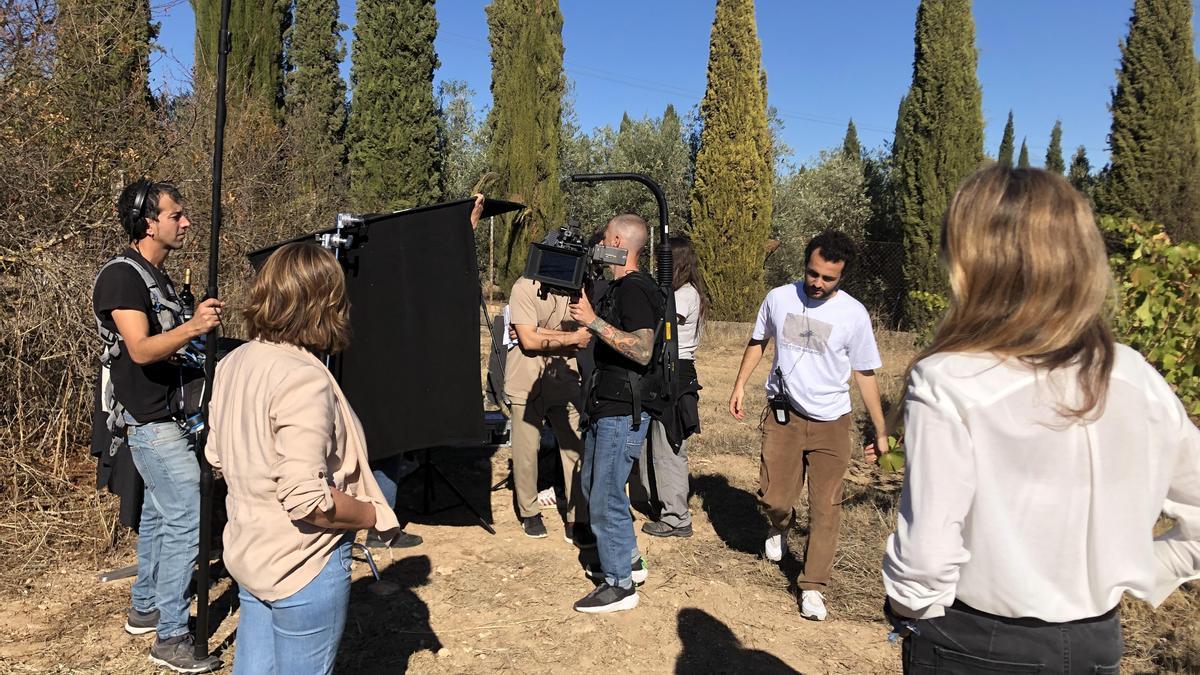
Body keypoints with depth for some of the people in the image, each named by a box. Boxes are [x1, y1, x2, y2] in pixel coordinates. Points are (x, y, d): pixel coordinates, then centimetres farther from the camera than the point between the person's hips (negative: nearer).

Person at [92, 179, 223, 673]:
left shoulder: (157, 276, 14)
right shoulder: (122, 275, -16)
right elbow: (141, 350, -28)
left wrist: (198, 331, 11)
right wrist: (192, 327, -42)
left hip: (167, 418, 10)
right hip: (152, 420, -10)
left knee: (158, 513, 18)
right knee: (185, 522, -10)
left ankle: (144, 609, 31)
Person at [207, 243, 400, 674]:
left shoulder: (234, 363, 2)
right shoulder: (303, 378, -26)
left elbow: (218, 458, 12)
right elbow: (307, 501, -30)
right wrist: (375, 515, -15)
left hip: (249, 554, 8)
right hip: (303, 564, -8)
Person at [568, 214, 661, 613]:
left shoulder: (635, 289, -17)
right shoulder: (617, 287, 14)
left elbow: (643, 351, -28)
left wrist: (594, 320, -28)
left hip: (623, 411, -11)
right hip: (605, 405, 11)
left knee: (605, 496, -4)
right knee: (593, 485, 20)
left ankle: (620, 585, 10)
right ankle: (629, 560, 34)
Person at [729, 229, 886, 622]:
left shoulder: (853, 314, -10)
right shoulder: (779, 299, -4)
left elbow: (864, 374, -2)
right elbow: (758, 342, 13)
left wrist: (881, 432, 0)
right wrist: (740, 385, 7)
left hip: (831, 423, -1)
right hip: (783, 414, 2)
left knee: (826, 507, 0)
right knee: (773, 497, 3)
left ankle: (812, 588, 13)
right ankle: (780, 527, 40)